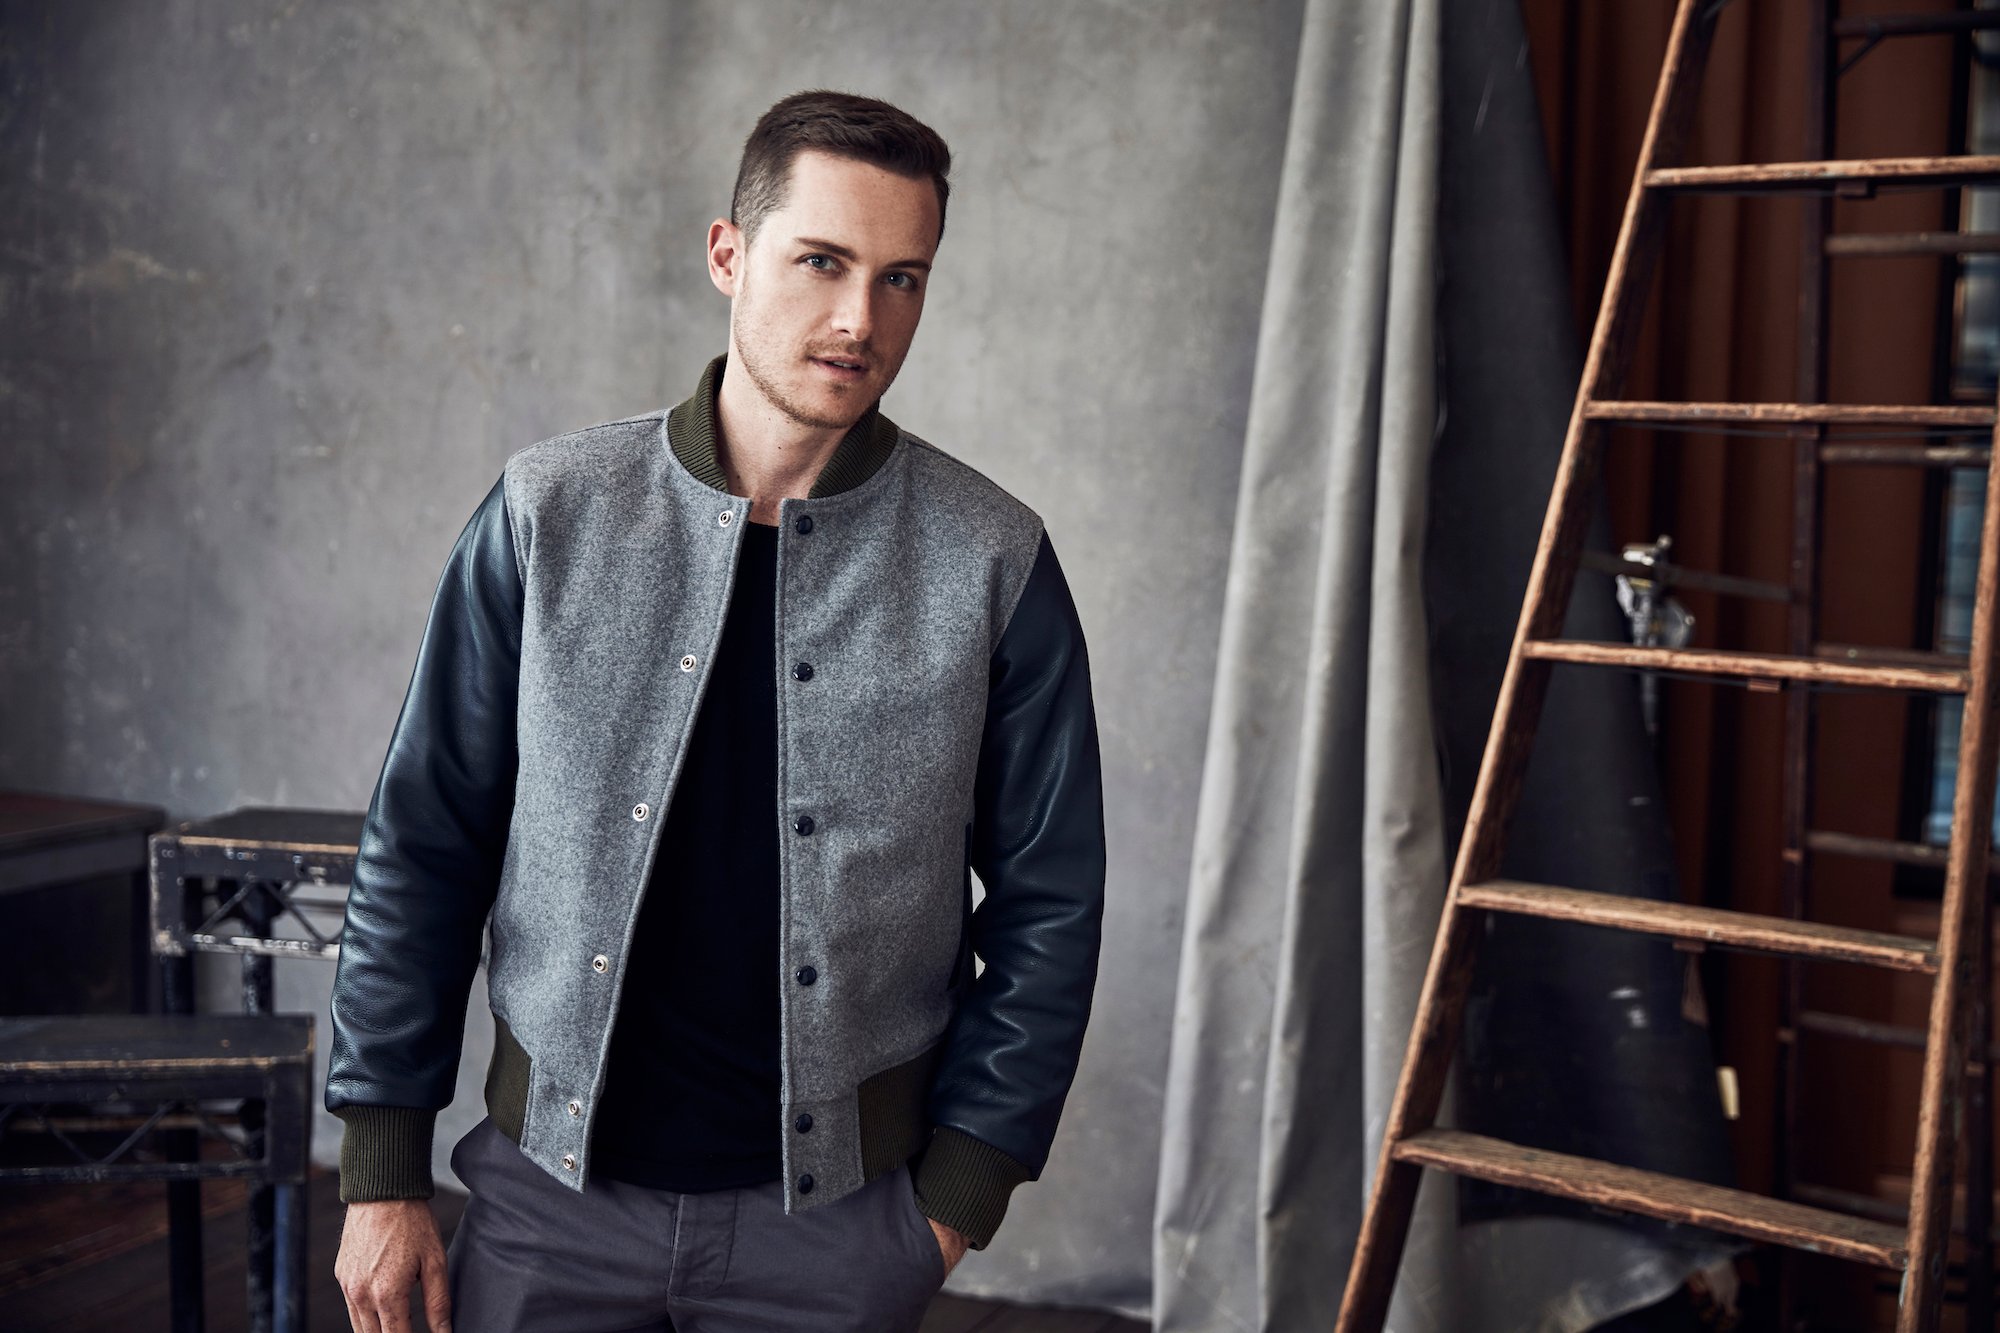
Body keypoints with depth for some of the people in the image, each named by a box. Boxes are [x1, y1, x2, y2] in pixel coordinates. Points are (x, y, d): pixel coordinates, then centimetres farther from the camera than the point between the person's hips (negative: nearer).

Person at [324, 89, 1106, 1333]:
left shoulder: (992, 564, -6)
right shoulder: (549, 514, -4)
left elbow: (1047, 903, 0)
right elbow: (421, 847, 1)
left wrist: (961, 1191, -3)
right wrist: (384, 1171, 1)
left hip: (836, 1203, 0)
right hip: (554, 1181, 1)